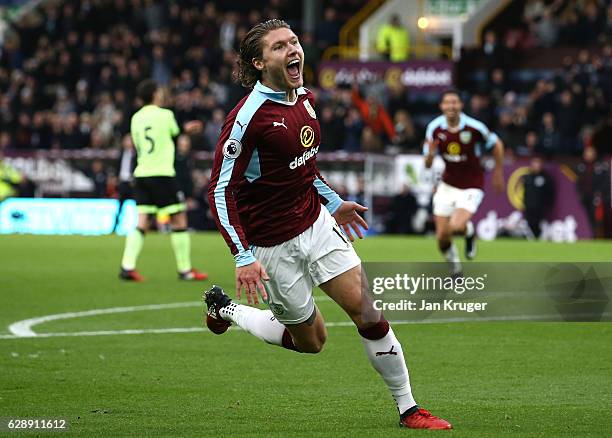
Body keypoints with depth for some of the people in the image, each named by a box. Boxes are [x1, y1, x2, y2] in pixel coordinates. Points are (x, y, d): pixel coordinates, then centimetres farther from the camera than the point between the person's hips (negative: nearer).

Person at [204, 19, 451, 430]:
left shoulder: (304, 97, 2)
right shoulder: (248, 117, -22)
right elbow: (221, 191, -21)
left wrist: (333, 202, 21)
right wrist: (242, 256, -27)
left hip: (316, 223, 6)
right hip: (272, 245, -6)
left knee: (368, 311, -6)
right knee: (310, 339, 7)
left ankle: (408, 408, 5)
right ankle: (225, 310, 30)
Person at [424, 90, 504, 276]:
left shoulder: (474, 127, -18)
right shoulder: (434, 128, -10)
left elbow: (497, 145, 0)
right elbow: (427, 165, -4)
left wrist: (498, 172, 7)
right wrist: (430, 153, -27)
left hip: (471, 187, -3)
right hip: (447, 185, 3)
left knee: (456, 226, -26)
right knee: (442, 237, 0)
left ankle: (469, 230, 13)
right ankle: (454, 267, 30)